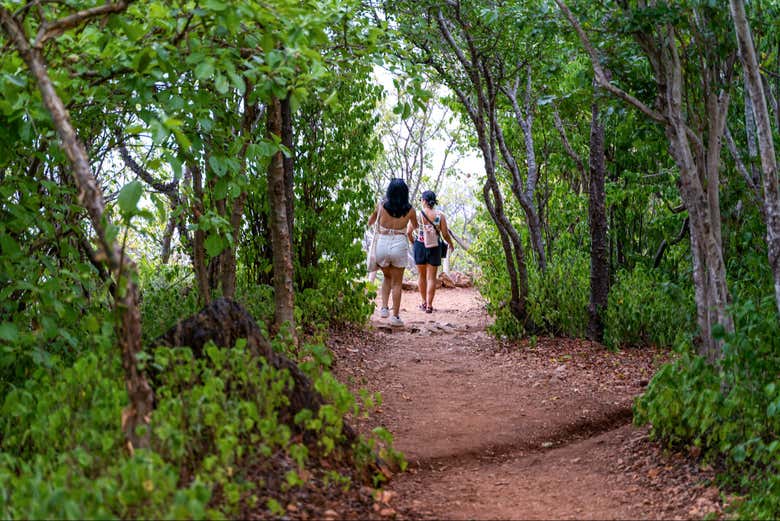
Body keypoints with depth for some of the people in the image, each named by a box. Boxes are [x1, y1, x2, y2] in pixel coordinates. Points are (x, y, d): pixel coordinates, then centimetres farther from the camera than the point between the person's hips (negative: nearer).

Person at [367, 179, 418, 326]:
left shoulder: (381, 206, -1)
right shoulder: (409, 210, -1)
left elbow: (370, 222, 14)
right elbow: (415, 226, 19)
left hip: (382, 244, 1)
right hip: (399, 245, -1)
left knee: (387, 277, 24)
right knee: (397, 282, 11)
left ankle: (384, 308, 10)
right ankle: (395, 316, 9)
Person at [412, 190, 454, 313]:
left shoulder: (417, 215, -9)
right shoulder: (440, 216, -8)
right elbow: (445, 234, -6)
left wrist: (413, 241, 14)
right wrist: (451, 244, 13)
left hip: (420, 246, 0)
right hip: (434, 248, 0)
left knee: (422, 276, 17)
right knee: (431, 277, 5)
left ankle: (424, 303, 26)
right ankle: (429, 305, 2)